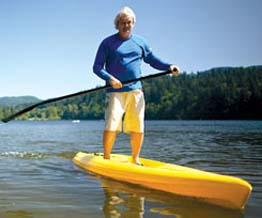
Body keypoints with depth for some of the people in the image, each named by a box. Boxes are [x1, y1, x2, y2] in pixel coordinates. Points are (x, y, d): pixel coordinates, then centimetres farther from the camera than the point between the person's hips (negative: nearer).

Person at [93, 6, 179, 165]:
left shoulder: (140, 42, 14)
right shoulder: (108, 43, 2)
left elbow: (152, 60, 22)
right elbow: (97, 67, 0)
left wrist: (169, 67, 5)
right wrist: (110, 78, -18)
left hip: (136, 91, 4)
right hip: (116, 91, -3)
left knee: (138, 128, 1)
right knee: (111, 126, -13)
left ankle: (135, 159, 18)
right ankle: (106, 158, 5)